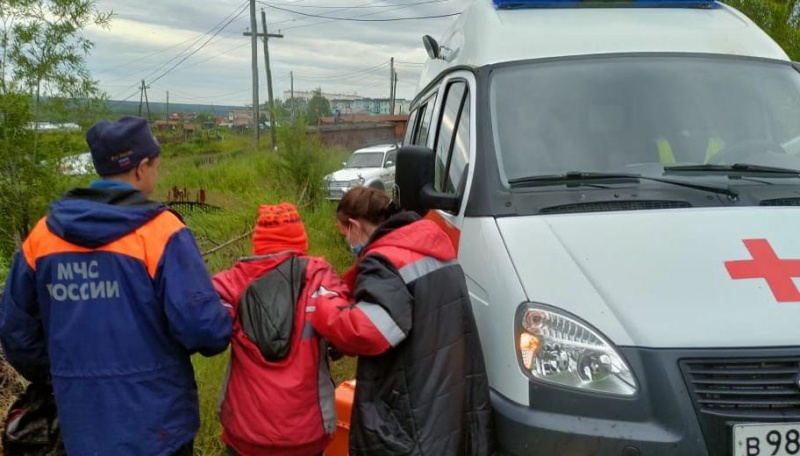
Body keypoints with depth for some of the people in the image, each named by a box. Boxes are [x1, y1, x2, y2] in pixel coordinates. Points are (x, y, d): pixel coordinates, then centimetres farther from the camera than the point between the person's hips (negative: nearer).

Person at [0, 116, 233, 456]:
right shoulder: (160, 231, -16)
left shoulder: (44, 234, 0)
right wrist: (224, 329, 1)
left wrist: (49, 375, 25)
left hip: (83, 425, 4)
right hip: (157, 422, -4)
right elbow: (201, 324, -22)